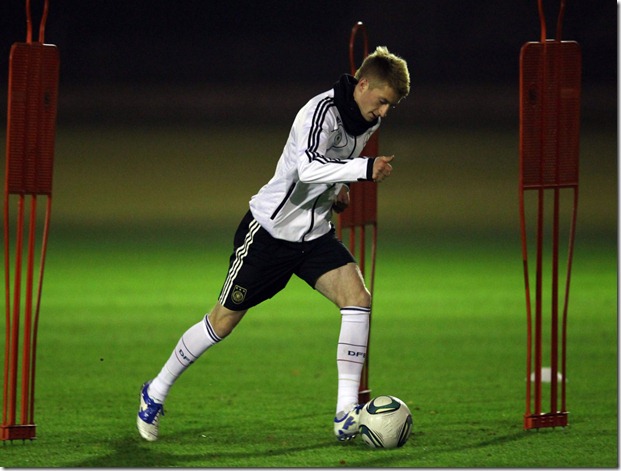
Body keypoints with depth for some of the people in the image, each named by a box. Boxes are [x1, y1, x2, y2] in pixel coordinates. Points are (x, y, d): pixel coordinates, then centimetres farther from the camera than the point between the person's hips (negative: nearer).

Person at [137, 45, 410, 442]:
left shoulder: (367, 121, 2)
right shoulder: (323, 111, -23)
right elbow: (308, 169, -40)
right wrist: (363, 169, -47)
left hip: (316, 232, 7)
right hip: (271, 228, -7)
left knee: (358, 297, -17)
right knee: (224, 321, 3)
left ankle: (347, 415, -17)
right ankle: (156, 392, 25)